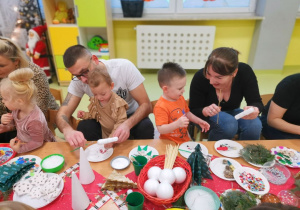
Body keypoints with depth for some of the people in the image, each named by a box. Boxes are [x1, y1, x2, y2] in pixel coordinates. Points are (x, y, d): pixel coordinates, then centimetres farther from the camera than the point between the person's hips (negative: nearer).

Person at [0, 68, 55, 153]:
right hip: (22, 142, 7)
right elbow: (14, 120, 12)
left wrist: (20, 149, -34)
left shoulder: (34, 121, -34)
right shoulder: (17, 108, -11)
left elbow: (37, 142, -24)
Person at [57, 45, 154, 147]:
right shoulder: (78, 81, -17)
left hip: (131, 116, -1)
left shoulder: (124, 67, -25)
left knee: (146, 127, -32)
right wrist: (68, 130, -45)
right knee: (83, 127, -27)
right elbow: (62, 114, -20)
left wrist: (127, 124, -43)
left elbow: (146, 105, -24)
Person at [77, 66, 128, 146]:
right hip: (104, 135, 5)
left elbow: (121, 122, -21)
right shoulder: (94, 100, -3)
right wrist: (85, 115, -4)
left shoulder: (118, 103, -20)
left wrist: (112, 138, -30)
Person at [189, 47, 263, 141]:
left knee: (254, 125, -27)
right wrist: (205, 111, -43)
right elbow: (193, 112, -20)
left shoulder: (245, 72, -22)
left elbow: (256, 102, -15)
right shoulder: (200, 77, -27)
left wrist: (255, 110, -40)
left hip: (232, 112, 3)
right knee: (229, 124, -33)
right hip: (206, 116, -2)